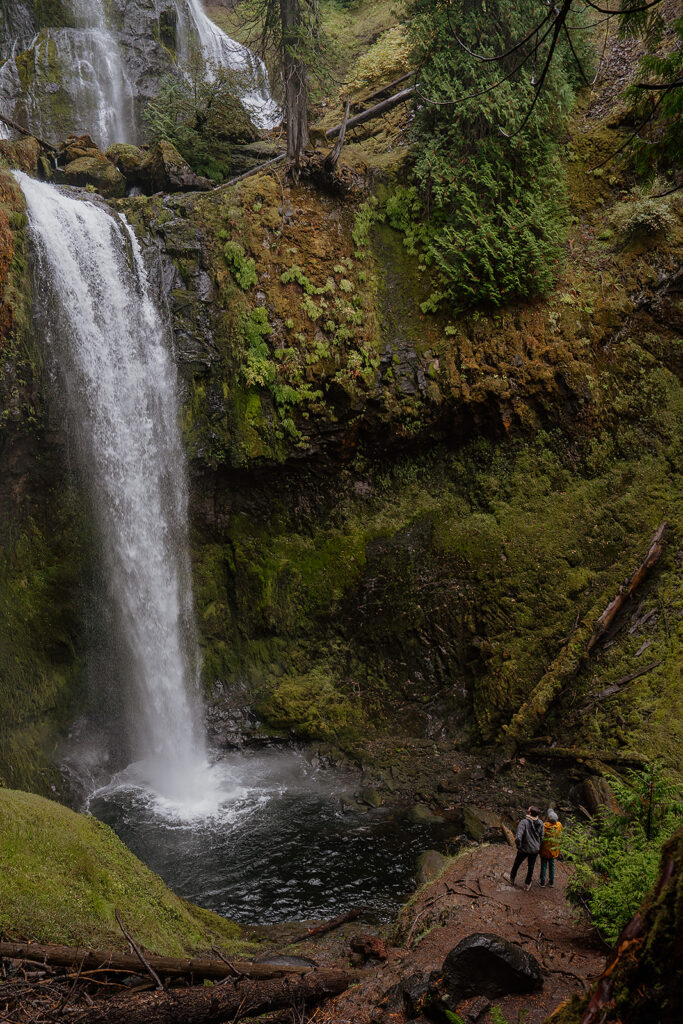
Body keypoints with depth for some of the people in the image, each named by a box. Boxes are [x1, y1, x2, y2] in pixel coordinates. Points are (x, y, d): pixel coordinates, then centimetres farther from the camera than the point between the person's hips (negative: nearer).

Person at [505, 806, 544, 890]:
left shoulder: (524, 822, -26)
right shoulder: (540, 823, -11)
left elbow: (518, 837, -32)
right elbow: (541, 836, -3)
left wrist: (518, 846, -14)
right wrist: (538, 846, 12)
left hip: (524, 849, -3)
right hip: (535, 849, 3)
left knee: (517, 864, 22)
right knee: (531, 866, 20)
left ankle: (512, 879, 44)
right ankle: (527, 884, 32)